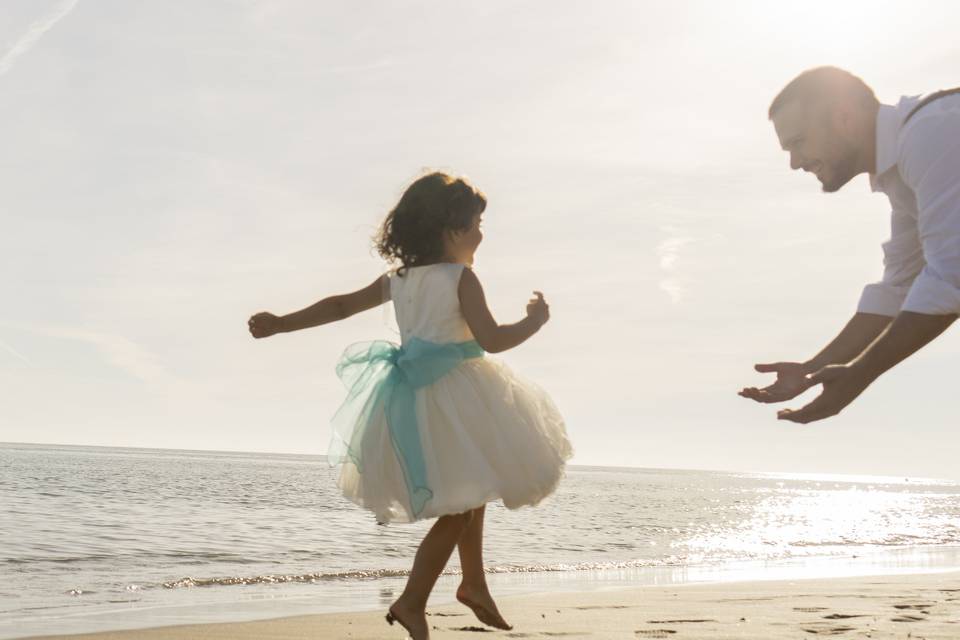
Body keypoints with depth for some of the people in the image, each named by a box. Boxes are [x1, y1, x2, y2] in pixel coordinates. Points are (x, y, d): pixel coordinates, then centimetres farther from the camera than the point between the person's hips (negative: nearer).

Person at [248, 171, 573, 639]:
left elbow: (341, 305, 14)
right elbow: (493, 339, -16)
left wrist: (280, 324, 22)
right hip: (452, 397, -8)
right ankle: (412, 601, 4)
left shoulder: (397, 279, 10)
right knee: (461, 505, 3)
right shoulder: (461, 278, -10)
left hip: (409, 398, 8)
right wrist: (535, 321, 1)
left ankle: (473, 583, 33)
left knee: (468, 493, 24)